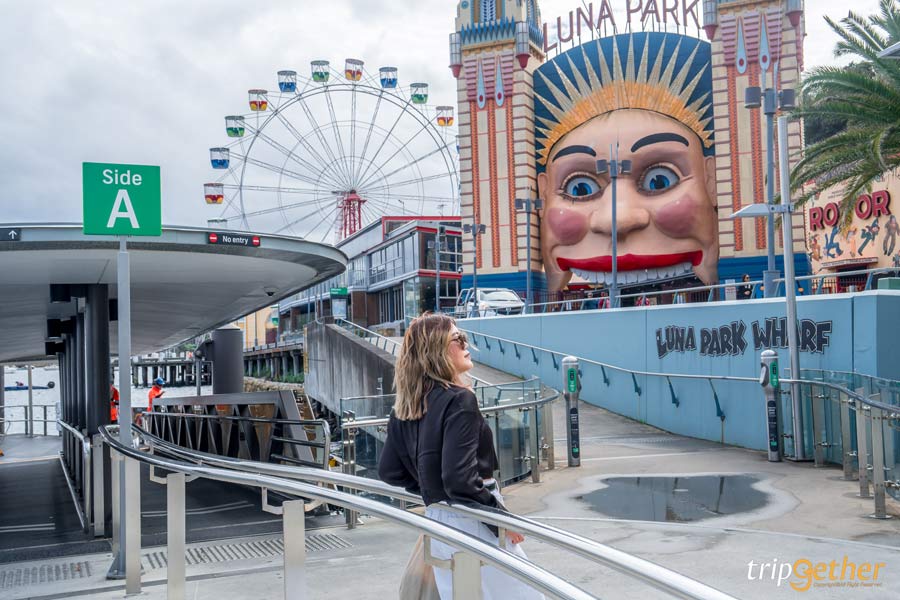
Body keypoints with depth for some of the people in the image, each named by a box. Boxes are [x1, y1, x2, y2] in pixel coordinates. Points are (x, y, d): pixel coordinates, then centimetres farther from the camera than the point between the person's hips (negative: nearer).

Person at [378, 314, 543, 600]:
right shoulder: (459, 400, -18)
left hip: (435, 521, 8)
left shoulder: (404, 408, 5)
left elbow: (389, 472, 11)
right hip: (471, 523, -8)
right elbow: (460, 479, -25)